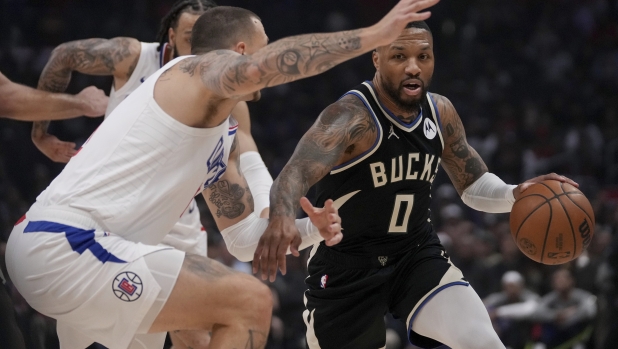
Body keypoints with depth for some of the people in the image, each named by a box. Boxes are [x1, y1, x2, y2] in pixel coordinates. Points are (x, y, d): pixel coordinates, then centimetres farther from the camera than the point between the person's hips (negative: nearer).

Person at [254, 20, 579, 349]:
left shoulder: (440, 112, -3)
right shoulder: (351, 116, -24)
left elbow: (474, 185, 10)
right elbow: (295, 173, -41)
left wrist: (514, 195, -14)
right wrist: (282, 218, -64)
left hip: (417, 254, 4)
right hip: (345, 267, -4)